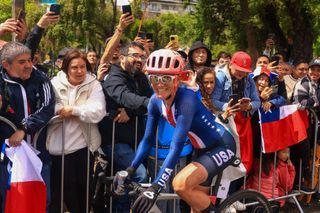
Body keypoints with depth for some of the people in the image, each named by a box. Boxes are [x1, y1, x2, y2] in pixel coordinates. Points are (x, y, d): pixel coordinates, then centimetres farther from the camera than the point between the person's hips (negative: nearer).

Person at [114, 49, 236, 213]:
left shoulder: (186, 98, -30)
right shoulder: (156, 101, -9)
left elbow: (177, 145, -36)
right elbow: (148, 139, -2)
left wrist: (155, 187, -41)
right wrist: (129, 170, -13)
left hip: (222, 146, -7)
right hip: (203, 149, 7)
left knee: (180, 184, -25)